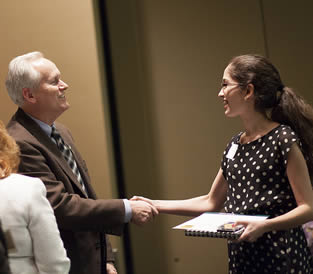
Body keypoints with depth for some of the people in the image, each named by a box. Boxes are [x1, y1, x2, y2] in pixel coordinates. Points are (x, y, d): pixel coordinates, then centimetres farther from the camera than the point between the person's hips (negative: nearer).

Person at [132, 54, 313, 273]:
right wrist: (155, 205, 12)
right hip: (241, 256, 6)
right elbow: (211, 203, 16)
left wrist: (264, 226, -26)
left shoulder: (284, 139, -10)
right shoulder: (235, 145, 10)